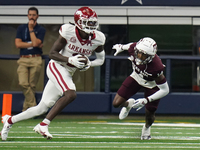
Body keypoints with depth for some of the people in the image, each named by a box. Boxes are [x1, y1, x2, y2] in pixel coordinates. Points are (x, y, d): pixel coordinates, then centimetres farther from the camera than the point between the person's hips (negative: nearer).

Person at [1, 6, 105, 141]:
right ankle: (44, 125, -24)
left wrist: (89, 64, -11)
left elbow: (101, 59, 10)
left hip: (68, 74, 6)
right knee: (71, 94, -31)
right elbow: (52, 53, -13)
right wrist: (70, 60, -28)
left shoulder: (97, 39, -6)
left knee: (42, 108, 8)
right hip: (57, 67, -6)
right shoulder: (68, 32, -18)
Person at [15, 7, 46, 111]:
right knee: (23, 83, -18)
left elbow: (36, 43, -10)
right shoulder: (21, 28, 13)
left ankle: (26, 110, 4)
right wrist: (33, 44, -5)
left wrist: (31, 29, -4)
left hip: (35, 60, -1)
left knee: (32, 86, -4)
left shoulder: (41, 30, 7)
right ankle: (33, 107, -14)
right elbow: (18, 44, 0)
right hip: (23, 60, 1)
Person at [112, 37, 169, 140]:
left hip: (152, 84, -4)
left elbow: (165, 90, -33)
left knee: (149, 115, 3)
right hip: (137, 77, 4)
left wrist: (146, 100, -37)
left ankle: (147, 127, 43)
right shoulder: (133, 49, -32)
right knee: (116, 103, -4)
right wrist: (121, 47, 19)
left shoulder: (156, 67, -43)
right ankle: (128, 104, 35)